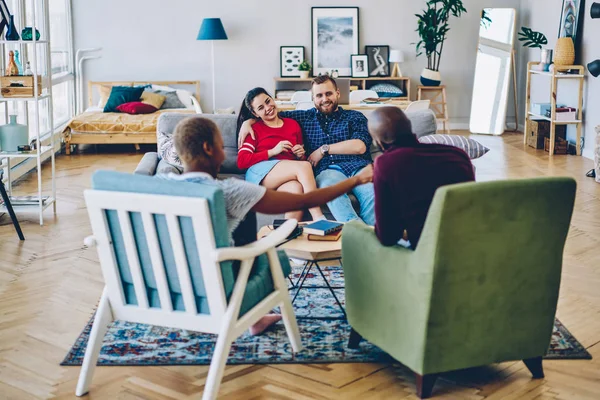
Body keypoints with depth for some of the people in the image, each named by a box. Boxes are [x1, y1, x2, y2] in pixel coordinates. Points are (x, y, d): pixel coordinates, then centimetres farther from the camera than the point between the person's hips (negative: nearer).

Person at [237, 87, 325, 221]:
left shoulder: (293, 125, 23)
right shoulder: (254, 129, 13)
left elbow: (301, 160, 31)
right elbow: (241, 162, 0)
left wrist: (301, 155, 6)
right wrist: (273, 151, -6)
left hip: (288, 175, 3)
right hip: (260, 174, -3)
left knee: (296, 188, -37)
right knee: (305, 166, -31)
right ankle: (318, 218, -38)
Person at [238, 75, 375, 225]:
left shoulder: (354, 117, 21)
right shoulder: (305, 117, 29)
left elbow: (360, 146, 4)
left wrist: (324, 149, 5)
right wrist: (248, 122, 21)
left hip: (358, 166, 0)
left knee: (371, 194, -38)